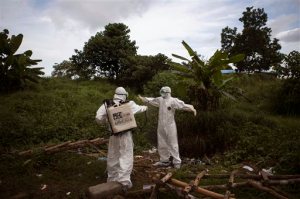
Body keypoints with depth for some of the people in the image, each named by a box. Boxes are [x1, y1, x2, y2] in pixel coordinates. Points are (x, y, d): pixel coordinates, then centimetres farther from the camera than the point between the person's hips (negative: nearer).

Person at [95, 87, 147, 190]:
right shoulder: (129, 104, -3)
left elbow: (98, 118, -9)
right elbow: (139, 108, 17)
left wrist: (107, 119, 12)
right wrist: (145, 107, 40)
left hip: (113, 135, 2)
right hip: (126, 134, -2)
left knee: (113, 158, 17)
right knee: (125, 157, 7)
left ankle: (112, 179, 32)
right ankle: (124, 181, 4)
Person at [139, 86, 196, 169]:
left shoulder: (173, 101, -13)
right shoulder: (160, 100, 6)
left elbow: (182, 105, -25)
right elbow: (152, 100, 24)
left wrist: (191, 108, -41)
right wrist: (143, 98, 33)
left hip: (170, 126, -6)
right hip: (161, 126, 7)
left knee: (173, 144, 0)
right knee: (161, 144, 15)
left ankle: (176, 162, 14)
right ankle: (164, 160, 31)